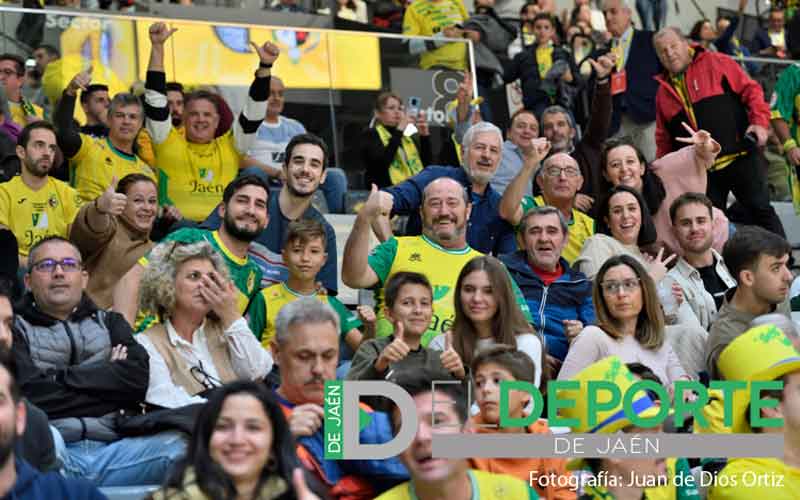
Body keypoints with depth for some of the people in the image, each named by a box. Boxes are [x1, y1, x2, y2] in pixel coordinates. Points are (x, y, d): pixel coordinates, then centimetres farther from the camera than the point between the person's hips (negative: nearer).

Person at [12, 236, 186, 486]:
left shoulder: (110, 322, 23)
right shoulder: (15, 328, 13)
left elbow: (137, 379, 4)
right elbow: (29, 392, -6)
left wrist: (63, 376, -1)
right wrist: (107, 376, 3)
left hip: (113, 448, 3)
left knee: (183, 446, -26)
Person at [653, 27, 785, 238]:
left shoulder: (716, 63, 3)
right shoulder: (664, 90, 16)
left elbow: (750, 90, -1)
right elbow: (664, 139, 19)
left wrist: (759, 121, -15)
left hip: (740, 158, -4)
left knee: (761, 210, -4)